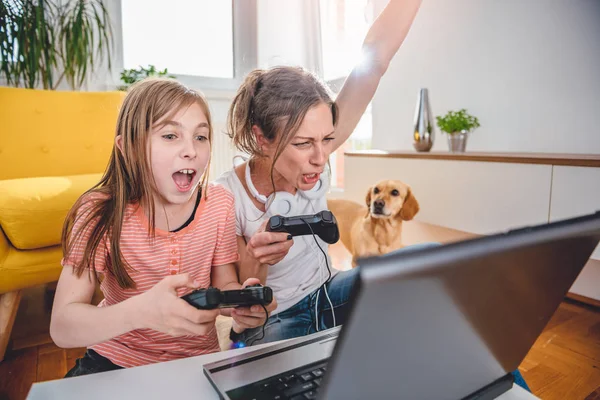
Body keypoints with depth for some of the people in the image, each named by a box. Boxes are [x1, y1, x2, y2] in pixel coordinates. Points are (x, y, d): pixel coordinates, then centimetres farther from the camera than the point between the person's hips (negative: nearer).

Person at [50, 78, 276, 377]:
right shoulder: (100, 212, -16)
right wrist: (141, 311, -40)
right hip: (115, 360, -2)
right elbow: (61, 328, -20)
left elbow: (224, 283, -2)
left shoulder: (219, 204, -10)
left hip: (196, 360, 3)